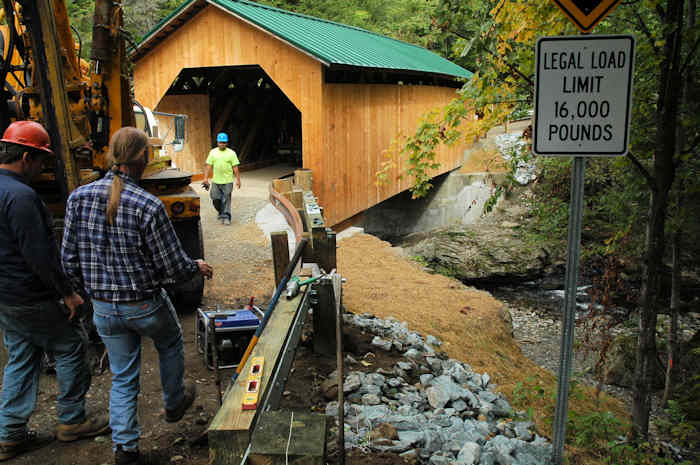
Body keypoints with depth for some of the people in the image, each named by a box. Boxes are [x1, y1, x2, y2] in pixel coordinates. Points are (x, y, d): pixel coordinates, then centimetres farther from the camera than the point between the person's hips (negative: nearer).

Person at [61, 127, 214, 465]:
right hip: (146, 305, -3)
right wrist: (198, 266, 5)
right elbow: (174, 267, -17)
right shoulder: (148, 206, -23)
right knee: (171, 344, 28)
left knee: (122, 376, 20)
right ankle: (174, 403, 48)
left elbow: (70, 261, -1)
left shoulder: (79, 197, -9)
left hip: (103, 309, 4)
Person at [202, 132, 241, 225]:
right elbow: (208, 166, 6)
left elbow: (235, 168, -1)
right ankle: (221, 212, 31)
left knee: (226, 200, -4)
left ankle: (226, 217, 2)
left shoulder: (231, 153, 1)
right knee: (216, 199, 7)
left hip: (228, 181, -2)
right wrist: (206, 178, -2)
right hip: (216, 181, 3)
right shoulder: (213, 152, 7)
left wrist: (238, 180, -6)